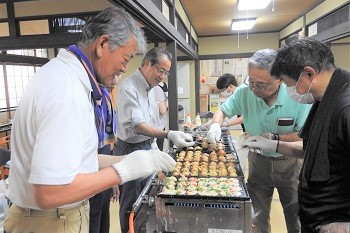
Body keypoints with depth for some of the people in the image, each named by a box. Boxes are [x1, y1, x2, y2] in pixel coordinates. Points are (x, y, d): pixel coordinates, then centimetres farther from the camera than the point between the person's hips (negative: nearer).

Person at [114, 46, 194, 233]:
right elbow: (135, 125, -27)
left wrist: (152, 144, 16)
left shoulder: (150, 87, 9)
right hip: (131, 149, -8)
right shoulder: (128, 87, -19)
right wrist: (168, 135, -37)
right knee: (131, 204, 6)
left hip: (146, 146, 8)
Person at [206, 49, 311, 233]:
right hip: (258, 161, 2)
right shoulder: (245, 91, -17)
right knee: (257, 217, 16)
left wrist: (274, 138, -30)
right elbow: (223, 110, -1)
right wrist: (216, 125, -21)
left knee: (296, 218, 17)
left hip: (289, 163, -1)